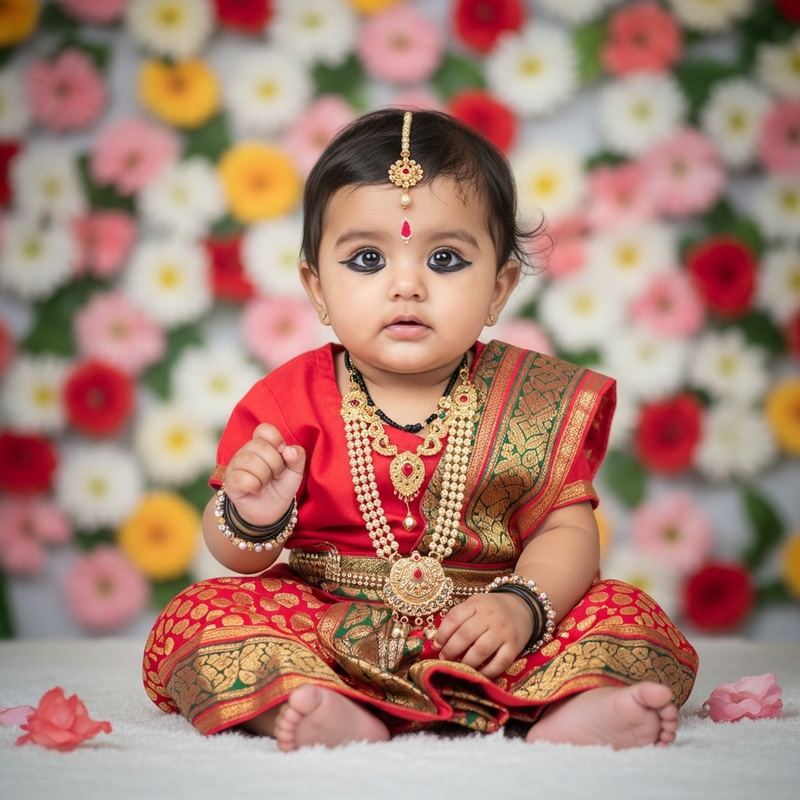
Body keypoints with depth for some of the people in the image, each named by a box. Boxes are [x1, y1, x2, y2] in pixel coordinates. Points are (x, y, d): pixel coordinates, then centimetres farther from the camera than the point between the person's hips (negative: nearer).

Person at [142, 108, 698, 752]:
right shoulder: (292, 400, -2)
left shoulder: (534, 403, 0)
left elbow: (568, 532, -2)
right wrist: (250, 520, -22)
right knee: (198, 616, -22)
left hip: (483, 645, 0)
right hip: (328, 638, 0)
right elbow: (235, 557, 1)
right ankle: (333, 716, -38)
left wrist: (521, 606, -22)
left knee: (630, 616, -17)